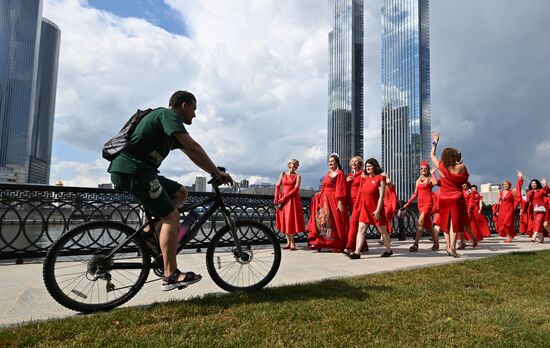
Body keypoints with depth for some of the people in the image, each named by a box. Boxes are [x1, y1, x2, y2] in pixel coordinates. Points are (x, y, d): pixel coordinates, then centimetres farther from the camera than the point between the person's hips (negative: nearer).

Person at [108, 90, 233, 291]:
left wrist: (214, 173, 14)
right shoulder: (168, 115, -5)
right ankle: (171, 275, -9)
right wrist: (218, 172, -12)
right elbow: (193, 148, -16)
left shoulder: (167, 121, 24)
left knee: (180, 193, 14)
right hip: (132, 170, -10)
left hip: (131, 170, 10)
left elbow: (191, 154, 21)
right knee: (171, 216, -11)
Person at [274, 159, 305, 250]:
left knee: (291, 220, -6)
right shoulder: (283, 174, 12)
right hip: (282, 200, 3)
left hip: (292, 199, -3)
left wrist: (284, 198, -15)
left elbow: (296, 189, -9)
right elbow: (277, 186, 8)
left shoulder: (297, 176, 3)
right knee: (284, 220, 3)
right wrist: (276, 199, -5)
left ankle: (292, 242, 2)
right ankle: (289, 242, 11)